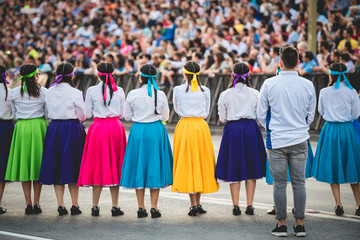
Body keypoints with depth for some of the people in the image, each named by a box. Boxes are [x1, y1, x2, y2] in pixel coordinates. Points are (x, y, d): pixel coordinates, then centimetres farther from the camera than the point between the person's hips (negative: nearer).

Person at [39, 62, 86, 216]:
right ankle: (75, 205, 6)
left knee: (56, 168, 8)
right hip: (72, 129, -3)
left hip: (54, 129, 3)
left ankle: (60, 205, 5)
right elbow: (82, 116, -5)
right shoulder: (75, 93, -10)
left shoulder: (49, 92, 2)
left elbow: (48, 113, 10)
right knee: (72, 166, 5)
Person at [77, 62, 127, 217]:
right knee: (114, 165, 8)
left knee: (97, 165, 5)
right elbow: (122, 113, 7)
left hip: (98, 127, -1)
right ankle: (115, 206, 7)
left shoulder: (92, 91, -4)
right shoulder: (119, 91, 0)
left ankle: (95, 206, 5)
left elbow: (87, 114, 1)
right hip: (116, 128, 1)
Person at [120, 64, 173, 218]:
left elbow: (127, 117, 3)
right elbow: (165, 117, 5)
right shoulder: (160, 95, -4)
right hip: (156, 132, 0)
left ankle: (141, 207, 8)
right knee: (155, 166, 6)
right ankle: (154, 207, 3)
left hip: (138, 131, 0)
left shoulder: (132, 94, -5)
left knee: (139, 166, 8)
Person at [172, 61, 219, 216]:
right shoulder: (205, 91, 1)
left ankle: (193, 205, -4)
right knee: (200, 163, 10)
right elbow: (206, 112, 10)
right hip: (201, 127, 2)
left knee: (187, 164, 1)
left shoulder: (178, 90, -3)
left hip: (184, 127, -2)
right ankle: (198, 203, 12)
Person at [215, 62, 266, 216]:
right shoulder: (255, 94, -3)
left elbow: (222, 118, 2)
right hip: (251, 129, 0)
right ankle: (250, 205, 7)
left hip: (232, 130, 0)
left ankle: (235, 205, 5)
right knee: (251, 168, 9)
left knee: (233, 169, 6)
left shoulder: (225, 95, -3)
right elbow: (259, 115, 2)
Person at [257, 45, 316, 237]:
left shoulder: (269, 84, -6)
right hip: (300, 141, 1)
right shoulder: (308, 85, -2)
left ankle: (281, 224, 7)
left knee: (279, 183, 4)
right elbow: (310, 115, 9)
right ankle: (299, 224, 9)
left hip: (276, 141, -1)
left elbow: (261, 114, 2)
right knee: (299, 182, 6)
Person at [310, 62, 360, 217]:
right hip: (347, 130, 0)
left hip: (330, 130, 0)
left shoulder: (324, 92, -4)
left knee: (333, 167, 8)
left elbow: (321, 111, 7)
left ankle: (338, 204, 3)